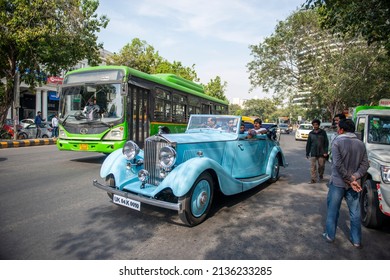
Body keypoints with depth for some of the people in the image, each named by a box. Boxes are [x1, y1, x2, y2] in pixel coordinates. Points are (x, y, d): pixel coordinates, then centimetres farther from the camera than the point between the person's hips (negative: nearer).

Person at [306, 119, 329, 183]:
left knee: (321, 166, 9)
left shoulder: (323, 132, 0)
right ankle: (313, 179, 0)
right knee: (313, 166, -4)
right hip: (313, 153, 1)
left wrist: (325, 152, -9)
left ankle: (321, 175, 35)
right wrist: (307, 153, 7)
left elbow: (326, 143, -2)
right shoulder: (311, 133, 6)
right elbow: (308, 144, 8)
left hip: (321, 153, -1)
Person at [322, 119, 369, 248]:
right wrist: (354, 178, -9)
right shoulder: (361, 144, 4)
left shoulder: (337, 142, -13)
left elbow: (338, 165, -19)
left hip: (337, 183, -4)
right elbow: (365, 165, 0)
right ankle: (356, 240, 24)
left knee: (333, 210, 10)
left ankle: (330, 236, 21)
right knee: (355, 213, 14)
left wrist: (350, 179, -13)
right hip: (353, 184, 5)